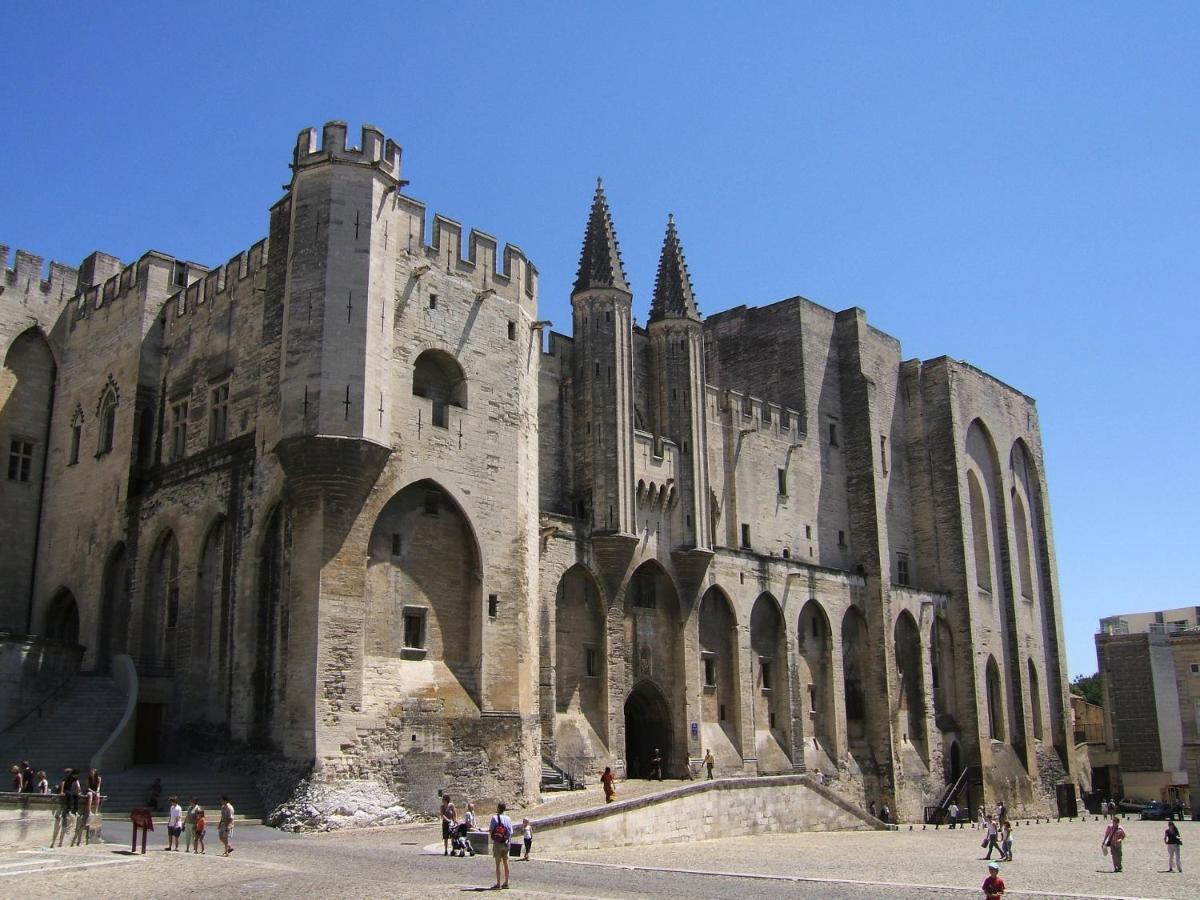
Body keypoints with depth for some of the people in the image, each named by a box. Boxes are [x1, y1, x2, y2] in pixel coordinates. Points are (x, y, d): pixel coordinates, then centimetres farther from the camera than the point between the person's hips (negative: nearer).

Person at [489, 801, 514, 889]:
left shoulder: (494, 818, -9)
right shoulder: (508, 819, 5)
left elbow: (491, 830, -11)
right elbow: (511, 832, 4)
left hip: (497, 843, -5)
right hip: (506, 843, 5)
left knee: (498, 863, -2)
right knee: (506, 863, 10)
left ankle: (498, 884, -1)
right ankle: (506, 883, 15)